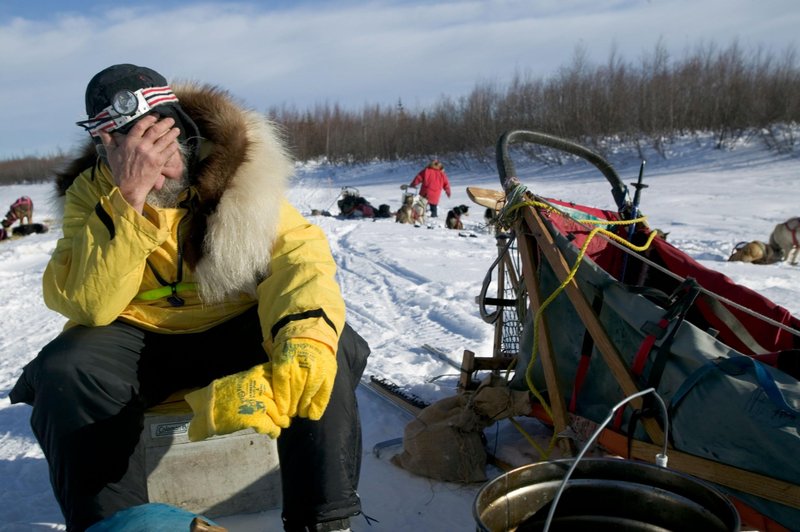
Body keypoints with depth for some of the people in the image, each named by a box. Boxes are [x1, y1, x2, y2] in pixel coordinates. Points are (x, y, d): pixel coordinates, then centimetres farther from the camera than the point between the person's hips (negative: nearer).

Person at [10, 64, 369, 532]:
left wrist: (307, 338, -43)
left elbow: (298, 250, -22)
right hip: (138, 338, 1)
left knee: (330, 349, -27)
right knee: (64, 372, -28)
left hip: (236, 330, 0)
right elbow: (86, 304, -21)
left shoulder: (231, 166, -10)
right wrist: (128, 198, -32)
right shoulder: (91, 191, -8)